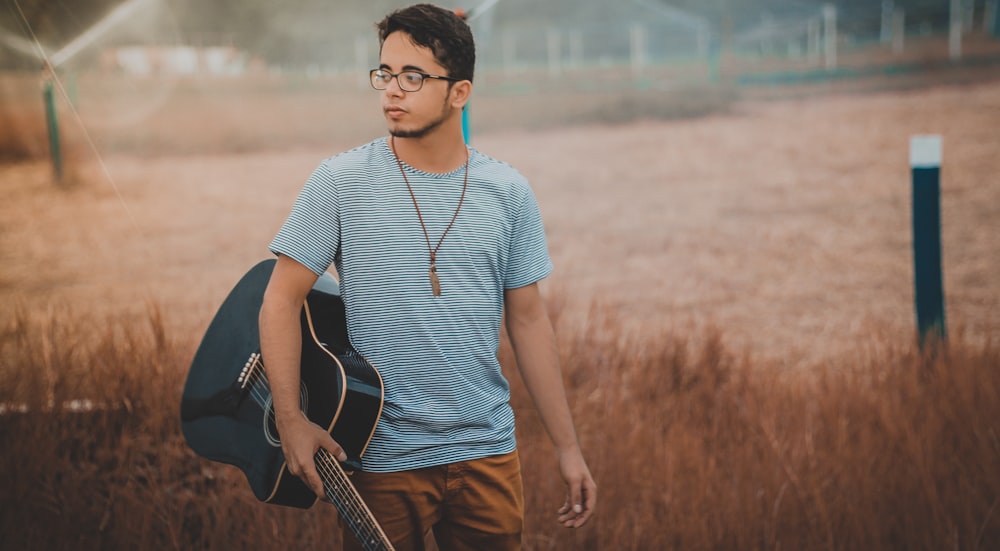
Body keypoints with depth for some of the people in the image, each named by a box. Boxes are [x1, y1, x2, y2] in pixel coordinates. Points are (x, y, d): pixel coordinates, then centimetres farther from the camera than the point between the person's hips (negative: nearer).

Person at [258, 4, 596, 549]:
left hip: (486, 453, 2)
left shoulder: (507, 192, 2)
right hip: (381, 458, -2)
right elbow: (281, 300, -4)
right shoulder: (341, 181, -5)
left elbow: (528, 320, 7)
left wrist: (567, 447, 6)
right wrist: (291, 420, -14)